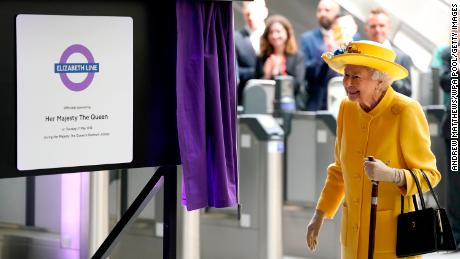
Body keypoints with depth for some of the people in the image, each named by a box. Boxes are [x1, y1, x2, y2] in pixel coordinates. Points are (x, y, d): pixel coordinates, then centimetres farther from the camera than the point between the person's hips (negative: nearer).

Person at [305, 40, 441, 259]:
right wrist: (319, 215, 13)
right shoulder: (347, 108, 2)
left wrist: (391, 175, -27)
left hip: (393, 233, -5)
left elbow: (429, 175, -10)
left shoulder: (406, 112, -15)